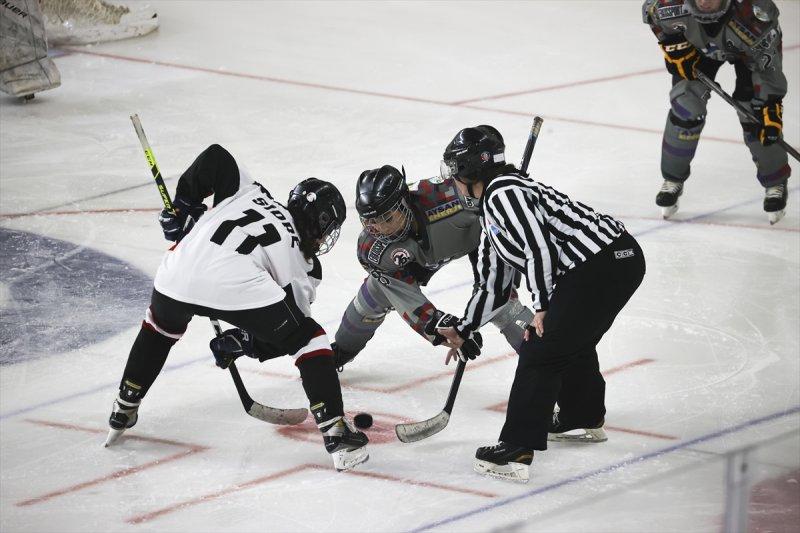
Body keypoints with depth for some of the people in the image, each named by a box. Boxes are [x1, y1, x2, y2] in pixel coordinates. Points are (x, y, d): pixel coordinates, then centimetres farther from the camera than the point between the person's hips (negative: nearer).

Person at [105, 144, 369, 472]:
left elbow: (215, 158, 18)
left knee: (161, 326, 38)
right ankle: (337, 436, 6)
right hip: (237, 287, -4)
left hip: (178, 273, 4)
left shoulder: (251, 193, 31)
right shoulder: (304, 268, 22)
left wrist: (183, 207, 27)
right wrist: (243, 343, 31)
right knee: (309, 339, 15)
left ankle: (123, 412, 46)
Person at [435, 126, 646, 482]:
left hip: (601, 264, -11)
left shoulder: (503, 193, -9)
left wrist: (542, 306, -10)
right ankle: (584, 419, 51)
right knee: (573, 342, 30)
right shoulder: (492, 207, 23)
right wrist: (463, 330, 36)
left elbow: (539, 247, -19)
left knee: (540, 352, -5)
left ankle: (516, 452, -4)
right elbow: (493, 278, 30)